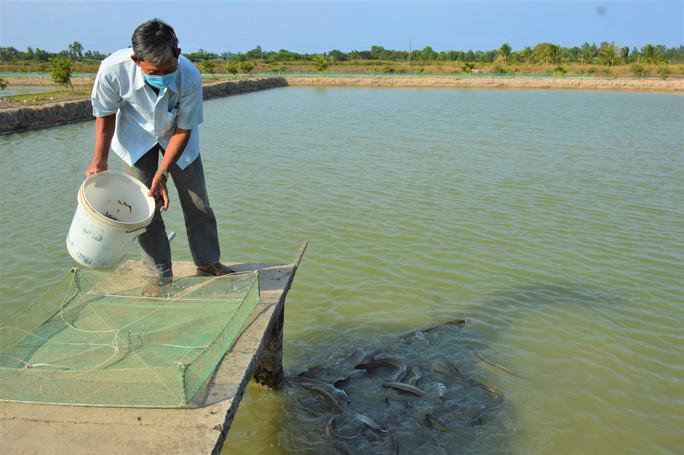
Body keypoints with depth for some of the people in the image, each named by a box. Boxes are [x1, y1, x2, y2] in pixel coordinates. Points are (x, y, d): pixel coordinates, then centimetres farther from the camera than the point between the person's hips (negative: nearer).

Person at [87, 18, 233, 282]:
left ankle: (208, 261, 23)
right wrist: (99, 161, -9)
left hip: (176, 135, 0)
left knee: (197, 203, 3)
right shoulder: (113, 69, -33)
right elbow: (106, 116, -13)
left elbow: (183, 130, -21)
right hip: (137, 137, 0)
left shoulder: (190, 77, -34)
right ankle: (161, 273, 12)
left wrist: (161, 174, -23)